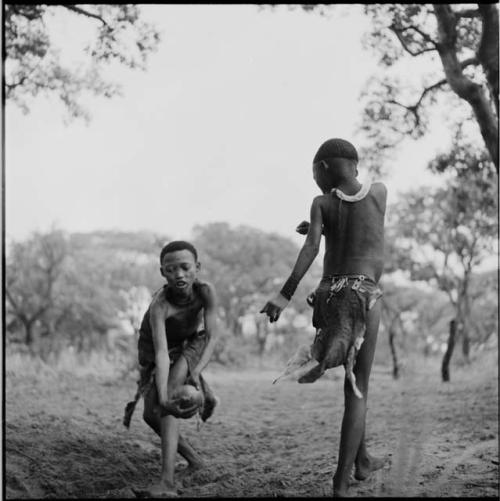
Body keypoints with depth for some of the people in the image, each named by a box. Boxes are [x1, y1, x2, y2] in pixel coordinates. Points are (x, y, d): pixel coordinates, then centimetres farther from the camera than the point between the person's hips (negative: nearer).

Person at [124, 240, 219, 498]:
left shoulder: (205, 292, -31)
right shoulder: (160, 304, -37)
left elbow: (211, 336, -23)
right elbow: (161, 353, -45)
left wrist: (197, 370, -40)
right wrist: (163, 399, -59)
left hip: (190, 345, -1)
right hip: (154, 349, 1)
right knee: (151, 414, -6)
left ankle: (167, 480, -33)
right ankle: (192, 458, 19)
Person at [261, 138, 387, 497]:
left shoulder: (322, 203, 4)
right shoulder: (380, 192, 8)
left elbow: (311, 247, -11)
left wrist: (285, 295, -15)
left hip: (331, 294, 2)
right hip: (365, 295, -2)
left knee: (354, 379, 22)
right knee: (357, 389, -1)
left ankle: (362, 459, 31)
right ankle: (341, 482, -8)